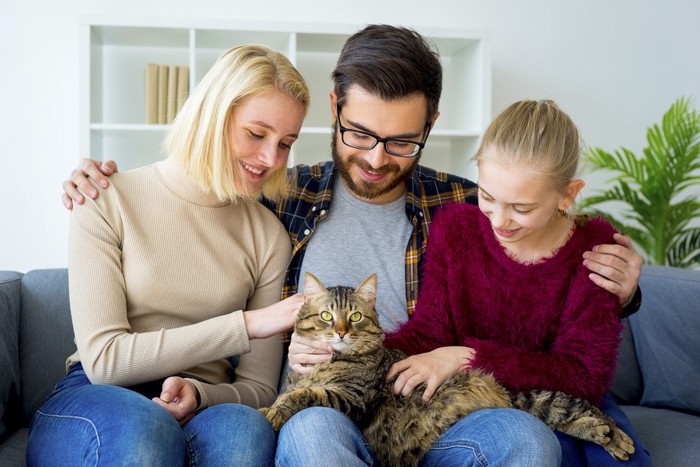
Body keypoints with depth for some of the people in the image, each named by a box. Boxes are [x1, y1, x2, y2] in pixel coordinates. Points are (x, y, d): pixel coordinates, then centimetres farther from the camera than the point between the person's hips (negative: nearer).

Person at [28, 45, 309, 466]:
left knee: (246, 429, -34)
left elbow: (259, 388, 4)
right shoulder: (107, 201, -3)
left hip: (201, 411, 1)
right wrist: (247, 324, -16)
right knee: (144, 428, -36)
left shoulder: (269, 234, 4)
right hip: (93, 402, -1)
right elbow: (102, 357, -11)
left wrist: (198, 393, -20)